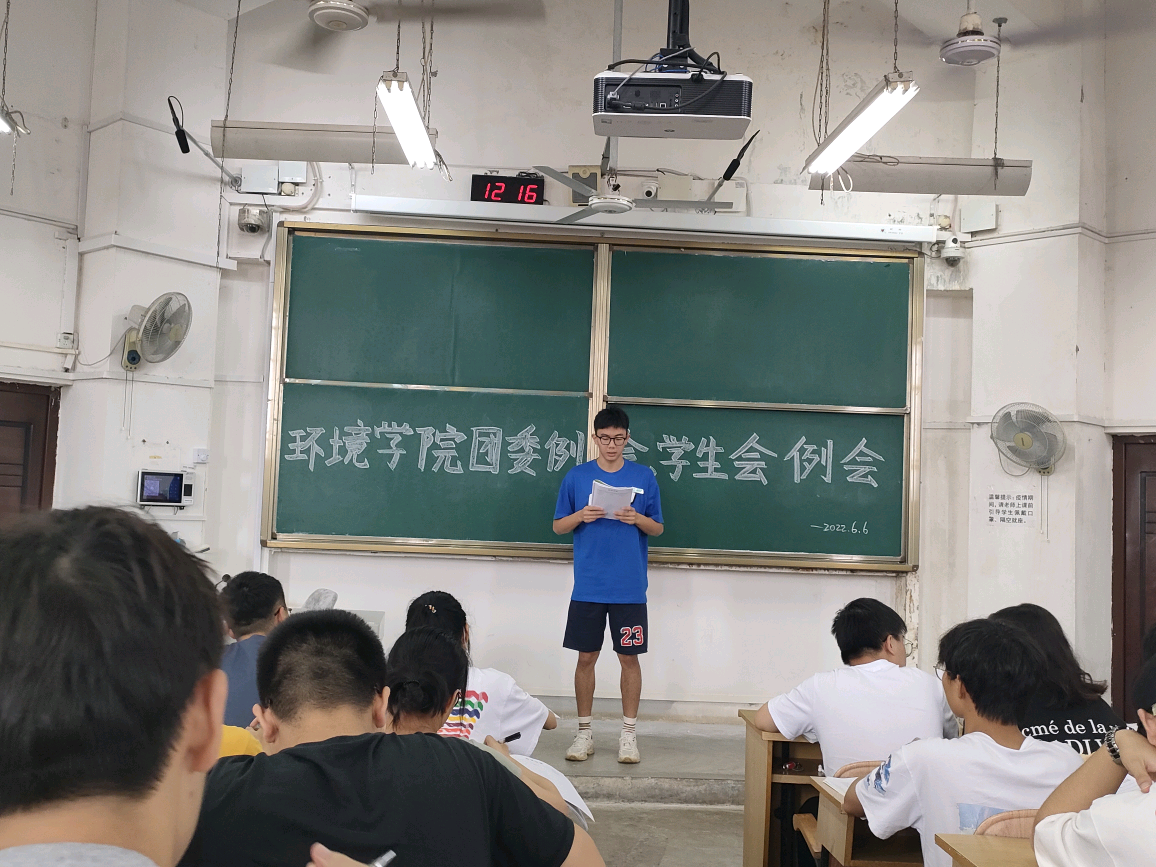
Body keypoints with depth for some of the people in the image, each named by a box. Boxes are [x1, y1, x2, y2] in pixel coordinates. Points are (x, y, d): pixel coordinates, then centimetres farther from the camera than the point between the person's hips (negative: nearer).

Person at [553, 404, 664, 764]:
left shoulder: (644, 477, 2)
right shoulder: (577, 476, 3)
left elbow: (658, 529, 7)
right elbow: (558, 526, 7)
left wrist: (637, 519, -14)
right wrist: (581, 515, -13)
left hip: (630, 587, 0)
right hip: (588, 586, 1)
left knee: (629, 657, 5)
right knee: (586, 657, 6)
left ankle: (629, 732, 18)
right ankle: (585, 731, 19)